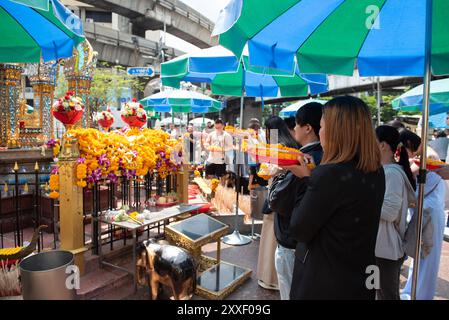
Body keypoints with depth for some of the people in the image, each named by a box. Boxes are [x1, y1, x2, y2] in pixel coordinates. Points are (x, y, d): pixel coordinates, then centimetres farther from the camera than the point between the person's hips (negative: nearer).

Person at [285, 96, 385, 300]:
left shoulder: (329, 174, -26)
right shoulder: (376, 172, -1)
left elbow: (298, 231, -19)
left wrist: (306, 179, -10)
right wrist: (313, 178, 3)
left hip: (323, 284, -7)